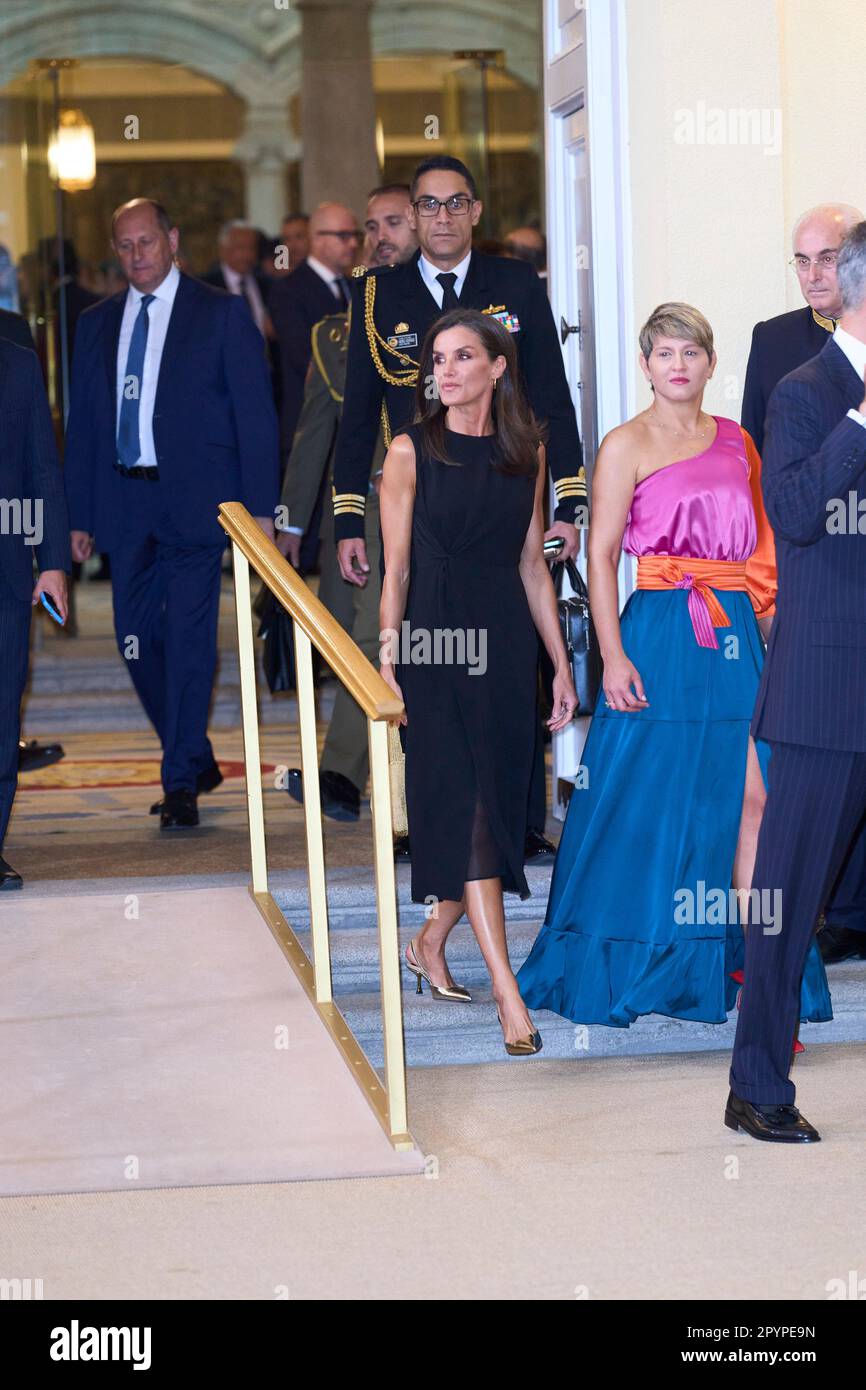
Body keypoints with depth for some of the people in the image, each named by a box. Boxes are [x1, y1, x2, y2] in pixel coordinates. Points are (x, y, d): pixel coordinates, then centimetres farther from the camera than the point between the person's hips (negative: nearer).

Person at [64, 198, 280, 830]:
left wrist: (261, 507, -8)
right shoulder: (97, 324, 14)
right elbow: (84, 423, 15)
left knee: (189, 639, -8)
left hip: (194, 501, -5)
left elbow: (255, 414, -1)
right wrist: (80, 516, 9)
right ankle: (197, 759, 24)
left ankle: (181, 783, -2)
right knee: (137, 638, 6)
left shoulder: (222, 314, 1)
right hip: (125, 504, 5)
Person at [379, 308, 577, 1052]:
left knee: (498, 803, 7)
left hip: (506, 640, 4)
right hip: (434, 643, -4)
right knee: (466, 803, -9)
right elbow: (396, 570, -3)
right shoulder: (412, 451, -2)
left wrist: (561, 664, 10)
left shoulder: (526, 450, 8)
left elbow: (533, 565, 12)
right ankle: (509, 993, -13)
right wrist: (386, 663, -9)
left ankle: (432, 942, 30)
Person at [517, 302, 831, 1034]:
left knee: (751, 796, -3)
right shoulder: (628, 445, -1)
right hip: (661, 632, -4)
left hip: (735, 632, 4)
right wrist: (613, 657, -12)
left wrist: (771, 629, 9)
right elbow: (601, 555, -5)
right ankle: (643, 962, 15)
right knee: (651, 798, 1)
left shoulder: (736, 441, 13)